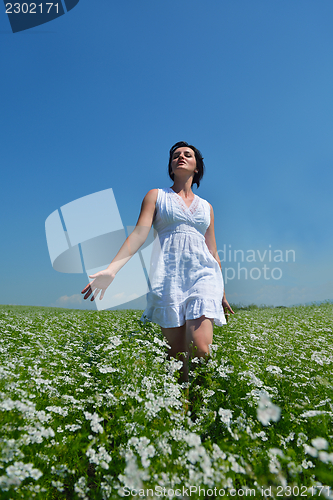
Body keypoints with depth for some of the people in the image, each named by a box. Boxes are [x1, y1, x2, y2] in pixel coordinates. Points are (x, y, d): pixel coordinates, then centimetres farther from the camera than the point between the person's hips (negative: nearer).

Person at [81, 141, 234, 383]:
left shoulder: (206, 206, 21)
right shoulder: (156, 196, 13)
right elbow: (139, 233, -2)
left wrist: (223, 293, 21)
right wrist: (111, 270, -17)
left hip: (203, 275, 2)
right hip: (169, 278, -1)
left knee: (201, 350, -16)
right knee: (177, 356, 0)